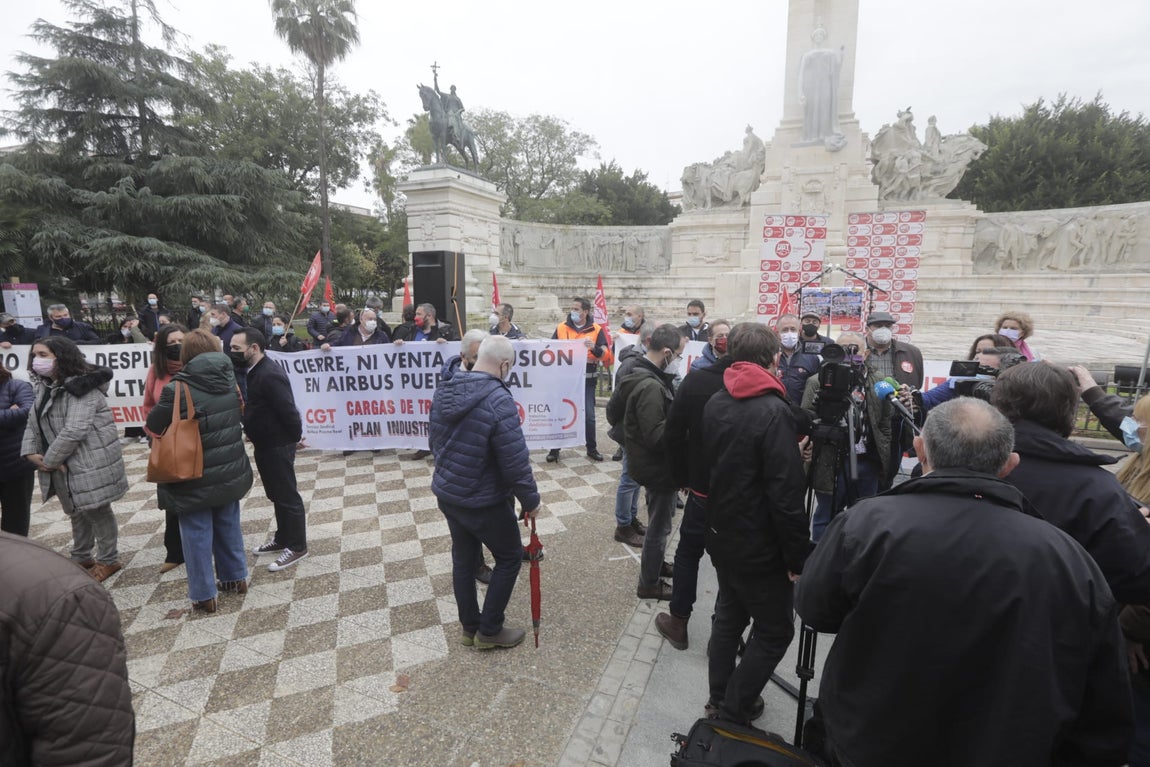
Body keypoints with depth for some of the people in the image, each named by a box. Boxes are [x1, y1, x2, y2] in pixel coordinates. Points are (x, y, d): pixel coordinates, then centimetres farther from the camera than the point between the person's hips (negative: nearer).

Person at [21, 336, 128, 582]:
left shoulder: (81, 387, -20)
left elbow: (74, 431, -25)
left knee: (97, 511, 4)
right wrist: (31, 451, -4)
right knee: (77, 512, 22)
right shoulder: (45, 387, 10)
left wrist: (49, 460, -16)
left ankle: (108, 560, 19)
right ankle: (81, 558, 39)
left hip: (90, 464, -9)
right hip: (64, 465, 9)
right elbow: (33, 423, 12)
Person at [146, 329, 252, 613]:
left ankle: (203, 594, 18)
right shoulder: (229, 380, -2)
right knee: (228, 525, 20)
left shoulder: (178, 388, -18)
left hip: (195, 477, -5)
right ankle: (236, 577, 32)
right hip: (231, 471, 5)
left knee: (197, 533, 8)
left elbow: (154, 425, -6)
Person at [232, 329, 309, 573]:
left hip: (278, 445, -10)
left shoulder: (270, 374, -24)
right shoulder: (253, 371, 7)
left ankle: (297, 546, 13)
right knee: (276, 495, 20)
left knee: (287, 496, 1)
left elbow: (288, 410, -25)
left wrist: (295, 437, -13)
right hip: (265, 444, 10)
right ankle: (282, 538, 35)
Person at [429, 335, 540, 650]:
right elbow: (516, 462, -24)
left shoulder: (444, 391, -3)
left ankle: (469, 627, 36)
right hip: (484, 501, -7)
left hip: (446, 492, 7)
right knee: (509, 557, 14)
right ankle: (489, 631, 24)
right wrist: (531, 500, -9)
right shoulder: (498, 400, -26)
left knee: (463, 558, 21)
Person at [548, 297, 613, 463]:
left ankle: (592, 448, 20)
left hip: (586, 380, -1)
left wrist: (594, 348, -26)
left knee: (588, 415, 3)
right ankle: (555, 448, 17)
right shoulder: (561, 328, 3)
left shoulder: (596, 330, -1)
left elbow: (606, 355, -9)